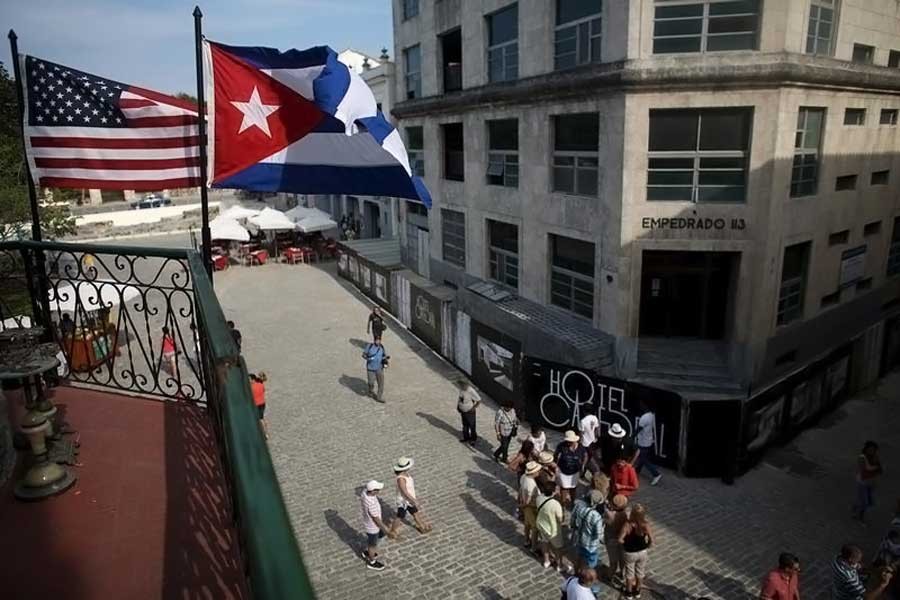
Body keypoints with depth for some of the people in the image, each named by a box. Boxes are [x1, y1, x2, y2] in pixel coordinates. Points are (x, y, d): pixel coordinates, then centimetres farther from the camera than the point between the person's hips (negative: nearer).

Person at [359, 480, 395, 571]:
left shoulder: (365, 492, -17)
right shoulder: (372, 504, -42)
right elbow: (377, 520, -29)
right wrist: (388, 531, -18)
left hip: (369, 522, 8)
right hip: (372, 527, -8)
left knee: (381, 534, 32)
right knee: (373, 544, 20)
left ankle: (367, 552, 54)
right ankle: (372, 562, 47)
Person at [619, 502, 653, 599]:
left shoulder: (628, 525, -31)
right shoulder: (646, 524, -25)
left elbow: (620, 540, -29)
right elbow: (651, 540, -18)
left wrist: (627, 542, -8)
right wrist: (646, 547, 2)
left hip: (629, 553, -2)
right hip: (642, 552, 2)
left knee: (629, 573, 23)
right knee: (640, 572, 28)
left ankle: (629, 592, 44)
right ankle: (637, 591, 49)